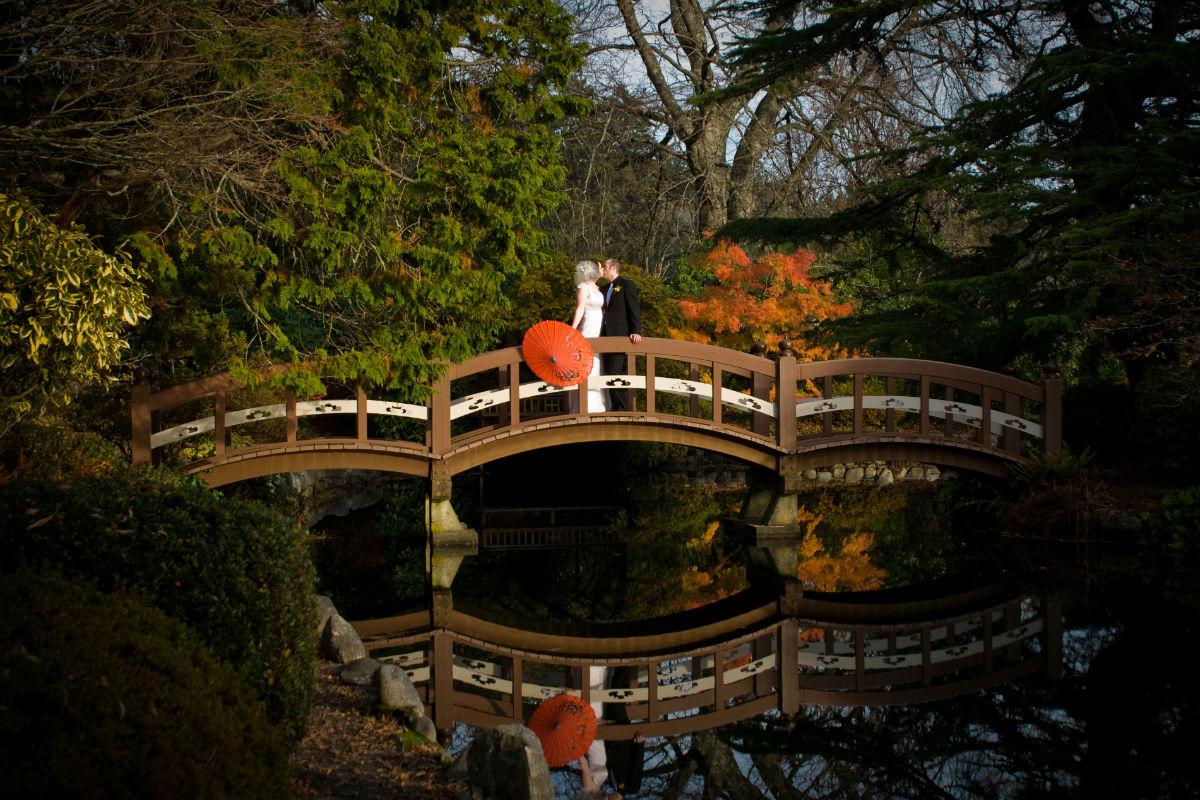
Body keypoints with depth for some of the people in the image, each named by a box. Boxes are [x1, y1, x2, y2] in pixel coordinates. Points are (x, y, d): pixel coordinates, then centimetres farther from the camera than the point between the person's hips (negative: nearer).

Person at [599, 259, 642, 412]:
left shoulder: (627, 284, 0)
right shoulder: (605, 289, 22)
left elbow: (634, 309, -8)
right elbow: (604, 310, 19)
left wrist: (636, 331, -19)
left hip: (621, 336, -8)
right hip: (607, 336, 8)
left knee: (616, 373, -13)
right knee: (609, 374, 6)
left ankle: (623, 409, -10)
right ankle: (615, 409, 10)